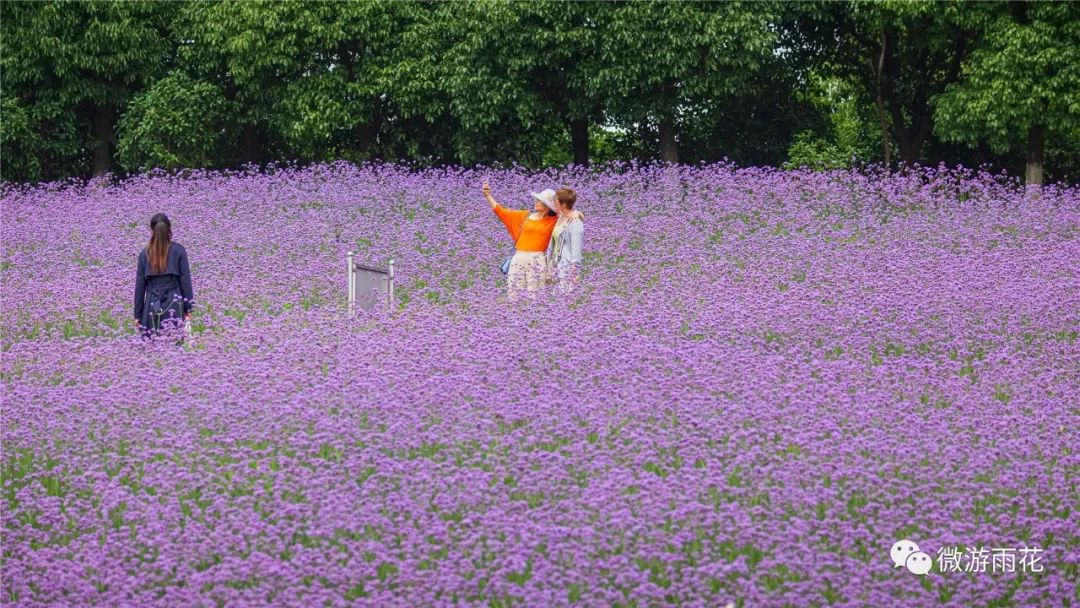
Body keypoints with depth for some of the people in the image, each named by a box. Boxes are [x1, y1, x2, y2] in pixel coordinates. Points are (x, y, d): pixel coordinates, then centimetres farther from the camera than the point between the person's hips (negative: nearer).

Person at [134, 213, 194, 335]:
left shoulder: (145, 254, 4)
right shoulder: (179, 251, -1)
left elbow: (140, 286, 6)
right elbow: (185, 281, -1)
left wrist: (137, 315, 11)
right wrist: (188, 309, 5)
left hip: (152, 308, 1)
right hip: (174, 307, -1)